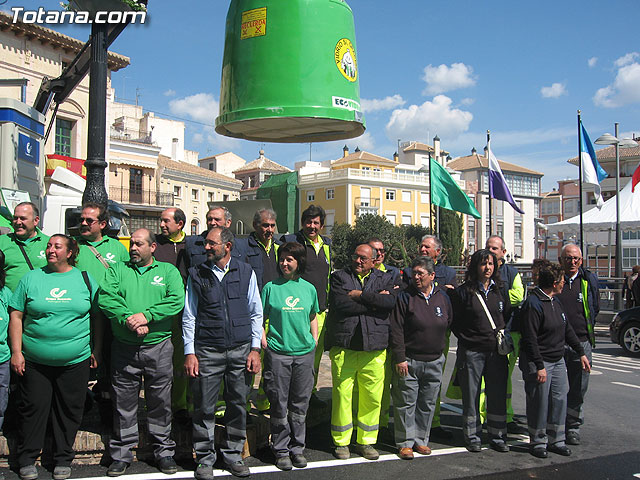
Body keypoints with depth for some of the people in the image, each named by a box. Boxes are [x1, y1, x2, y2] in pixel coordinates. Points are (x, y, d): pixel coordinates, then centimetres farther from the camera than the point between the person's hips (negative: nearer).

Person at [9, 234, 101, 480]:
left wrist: (96, 350, 4)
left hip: (75, 361, 0)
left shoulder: (85, 279, 5)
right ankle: (27, 459, 23)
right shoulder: (31, 278, 5)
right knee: (33, 408, 6)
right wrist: (16, 351, -3)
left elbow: (97, 317, 8)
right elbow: (16, 316, 4)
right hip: (35, 360, 0)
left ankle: (63, 460, 23)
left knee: (69, 410, 7)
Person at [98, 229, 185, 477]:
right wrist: (128, 319, -20)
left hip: (159, 347, -1)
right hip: (124, 347, 1)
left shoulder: (168, 271, 6)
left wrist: (147, 316, -18)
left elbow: (177, 301, -9)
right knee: (123, 403, 8)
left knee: (160, 402, 7)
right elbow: (105, 298, -7)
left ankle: (163, 451, 21)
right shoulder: (117, 270, 9)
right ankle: (122, 454, 22)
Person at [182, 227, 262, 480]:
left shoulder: (246, 272, 5)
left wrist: (255, 349, 2)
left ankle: (233, 455, 24)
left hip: (241, 350, 1)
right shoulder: (197, 274, 3)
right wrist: (189, 353, -1)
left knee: (238, 405, 8)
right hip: (207, 351, -1)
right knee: (204, 407, 2)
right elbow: (189, 317, 5)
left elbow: (256, 313, 8)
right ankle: (205, 459, 18)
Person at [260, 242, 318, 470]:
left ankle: (297, 448, 23)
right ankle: (281, 450, 17)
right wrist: (263, 340, -7)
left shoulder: (309, 288, 8)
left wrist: (314, 342, 11)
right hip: (278, 353, -2)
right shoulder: (271, 287, 0)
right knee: (279, 404, 4)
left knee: (300, 404, 10)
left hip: (304, 352, 2)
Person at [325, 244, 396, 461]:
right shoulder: (339, 277, 9)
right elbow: (340, 304, -9)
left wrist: (360, 295, -7)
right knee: (342, 395, -1)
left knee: (372, 397, 4)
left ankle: (366, 441, 20)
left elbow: (390, 301, -6)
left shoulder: (384, 279, 15)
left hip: (374, 348, 2)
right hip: (344, 347, -1)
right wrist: (374, 302, -5)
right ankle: (341, 442, 15)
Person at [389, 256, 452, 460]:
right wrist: (399, 358, -14)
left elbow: (449, 324, 18)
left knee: (428, 404, 11)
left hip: (435, 362, 4)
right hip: (409, 361, -4)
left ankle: (421, 439, 24)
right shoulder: (405, 297, -7)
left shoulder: (443, 298, 6)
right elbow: (396, 330, -10)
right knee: (406, 403, 1)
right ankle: (405, 442, 12)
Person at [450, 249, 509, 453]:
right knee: (471, 396, 4)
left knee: (498, 395, 8)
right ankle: (472, 436, 16)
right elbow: (454, 322, 0)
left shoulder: (499, 290, 8)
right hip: (472, 352, -4)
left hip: (497, 351, 4)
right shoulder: (463, 292, -5)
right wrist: (466, 339, -3)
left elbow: (507, 315, 18)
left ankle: (497, 436, 20)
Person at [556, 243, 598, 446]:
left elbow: (595, 308, 18)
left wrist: (587, 330, 13)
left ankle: (573, 426, 18)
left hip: (581, 343, 2)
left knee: (578, 388, 6)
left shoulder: (589, 280, 7)